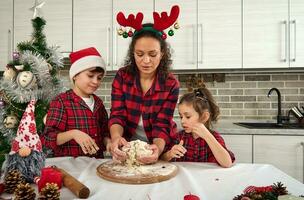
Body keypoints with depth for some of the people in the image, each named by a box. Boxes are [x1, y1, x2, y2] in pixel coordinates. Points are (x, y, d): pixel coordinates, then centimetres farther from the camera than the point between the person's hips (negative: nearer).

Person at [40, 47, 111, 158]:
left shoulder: (98, 102, 11)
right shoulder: (61, 101, -5)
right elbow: (47, 138, -9)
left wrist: (108, 142, -3)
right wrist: (73, 133, -24)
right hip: (68, 163, -4)